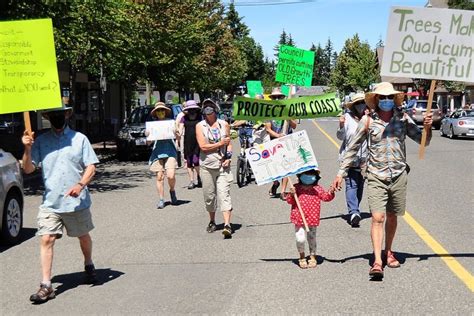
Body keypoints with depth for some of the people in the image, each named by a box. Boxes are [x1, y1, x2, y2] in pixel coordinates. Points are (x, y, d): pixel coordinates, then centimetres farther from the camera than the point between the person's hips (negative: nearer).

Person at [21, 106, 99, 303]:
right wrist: (27, 149, -15)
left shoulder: (79, 139, 1)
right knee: (46, 239, -11)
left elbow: (91, 167, -2)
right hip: (50, 203, 0)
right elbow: (28, 169, 1)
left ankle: (89, 266, 44)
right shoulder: (41, 141, 4)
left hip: (77, 202, 0)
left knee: (84, 236, 17)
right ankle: (46, 286, -9)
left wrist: (80, 185, -19)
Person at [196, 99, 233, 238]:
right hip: (207, 165, 0)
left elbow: (229, 143, 14)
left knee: (224, 194, -11)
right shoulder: (200, 126, 2)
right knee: (209, 195, 8)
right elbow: (203, 146, -7)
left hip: (223, 165, 0)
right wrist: (220, 143, -6)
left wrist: (228, 157, -2)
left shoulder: (224, 124, 8)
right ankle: (212, 221, 27)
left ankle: (227, 224, -19)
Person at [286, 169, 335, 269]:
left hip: (312, 219, 2)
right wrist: (291, 195, -23)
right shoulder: (296, 187, -3)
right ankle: (302, 256, 17)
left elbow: (325, 197, -4)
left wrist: (330, 193, -23)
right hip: (299, 219, -2)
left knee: (312, 238, 14)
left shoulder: (317, 188, 1)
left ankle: (312, 257, 33)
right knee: (300, 239, -9)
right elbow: (290, 201, -3)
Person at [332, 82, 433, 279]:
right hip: (376, 176, -2)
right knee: (377, 218, -12)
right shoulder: (368, 121, -2)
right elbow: (352, 148, 3)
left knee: (392, 217, 15)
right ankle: (377, 262, -12)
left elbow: (423, 141, 7)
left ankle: (388, 252, 34)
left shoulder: (403, 118, 3)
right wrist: (341, 173, 1)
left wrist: (427, 127, -14)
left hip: (398, 175, 2)